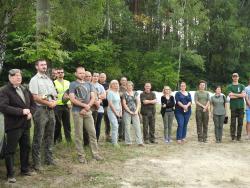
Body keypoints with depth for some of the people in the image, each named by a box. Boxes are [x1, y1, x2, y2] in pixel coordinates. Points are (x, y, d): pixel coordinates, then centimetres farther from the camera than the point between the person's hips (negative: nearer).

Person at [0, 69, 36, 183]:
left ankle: (25, 169, 31)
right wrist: (21, 111, -21)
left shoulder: (25, 90, 13)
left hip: (25, 125, 7)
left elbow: (33, 103, 18)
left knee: (26, 148, 15)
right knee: (10, 150, 1)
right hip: (13, 126, -7)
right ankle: (10, 174, 13)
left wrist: (30, 112, -4)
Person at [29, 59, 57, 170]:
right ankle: (36, 163, 3)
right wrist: (49, 103, -11)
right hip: (41, 110, -7)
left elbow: (54, 95, 17)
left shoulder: (49, 80, 16)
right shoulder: (34, 80, -5)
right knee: (38, 138, -3)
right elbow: (36, 97, -14)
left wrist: (54, 102, -4)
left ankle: (49, 159, 22)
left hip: (51, 111, 7)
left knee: (49, 136, 12)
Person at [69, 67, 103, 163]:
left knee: (92, 133, 4)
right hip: (77, 112, -4)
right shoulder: (73, 84, 1)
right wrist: (85, 105, -13)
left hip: (88, 112, 4)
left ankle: (95, 153, 12)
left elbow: (93, 98, 6)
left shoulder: (89, 84, 14)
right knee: (79, 135, 0)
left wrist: (86, 108, -9)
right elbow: (72, 99, -10)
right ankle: (81, 155, 8)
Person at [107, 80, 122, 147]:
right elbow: (110, 104, -13)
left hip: (118, 112, 7)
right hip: (112, 111, -7)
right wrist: (115, 112, -11)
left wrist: (120, 112, 6)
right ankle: (114, 142, -10)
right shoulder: (110, 92, -8)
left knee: (117, 126, 5)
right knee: (115, 126, -14)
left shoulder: (117, 92, 15)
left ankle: (115, 140, 11)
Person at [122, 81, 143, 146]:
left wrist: (136, 111, -5)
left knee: (137, 127, -3)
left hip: (135, 113, 2)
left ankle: (139, 142, -1)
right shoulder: (125, 94, 2)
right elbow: (124, 104, -3)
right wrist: (130, 111, -9)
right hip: (127, 112, -2)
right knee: (127, 127, 0)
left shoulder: (136, 93, 11)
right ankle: (128, 142, 9)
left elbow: (138, 103, 8)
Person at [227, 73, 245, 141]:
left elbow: (244, 95, -4)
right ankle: (233, 136, 1)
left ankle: (239, 136, 7)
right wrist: (240, 95, -3)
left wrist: (234, 94, -7)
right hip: (233, 106, -2)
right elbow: (230, 96, -8)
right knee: (233, 122, -4)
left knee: (240, 122, 1)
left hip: (241, 106, 2)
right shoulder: (230, 86, 7)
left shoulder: (242, 86, 14)